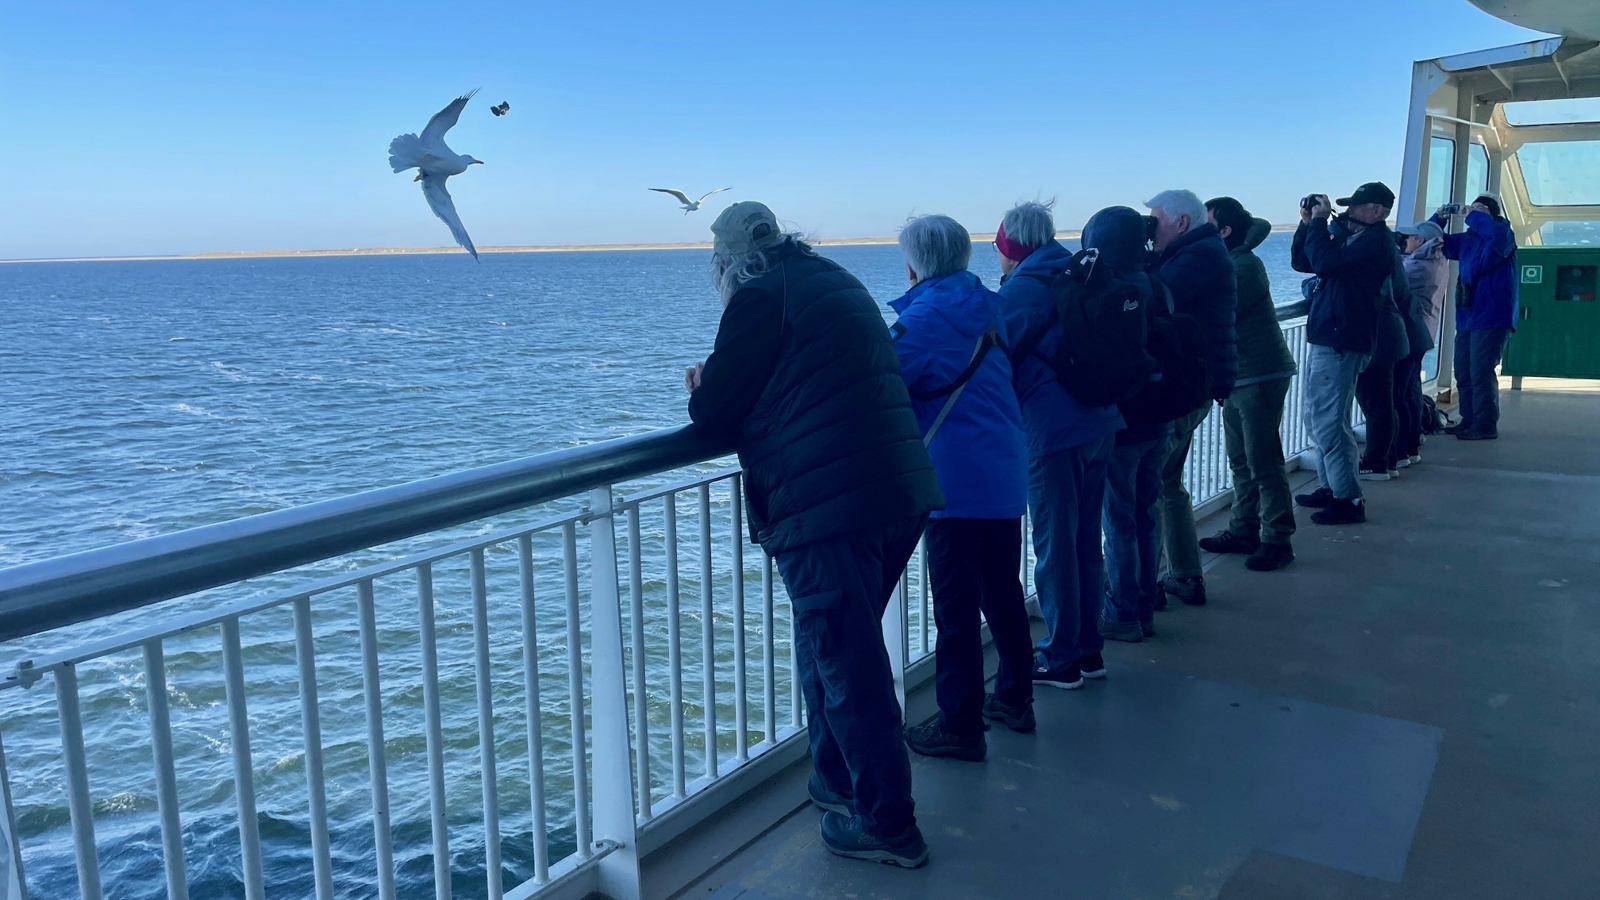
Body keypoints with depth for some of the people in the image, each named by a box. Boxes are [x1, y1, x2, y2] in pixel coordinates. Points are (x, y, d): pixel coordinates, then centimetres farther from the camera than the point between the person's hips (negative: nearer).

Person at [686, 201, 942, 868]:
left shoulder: (759, 297, -6)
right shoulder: (837, 282, 20)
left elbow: (714, 417, -4)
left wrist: (703, 391, 19)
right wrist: (724, 394, 24)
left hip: (827, 508, -9)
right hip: (904, 492, 9)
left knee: (845, 663, 2)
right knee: (837, 647, 23)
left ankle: (887, 824, 13)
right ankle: (838, 777, 37)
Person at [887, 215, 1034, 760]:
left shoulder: (924, 317, -12)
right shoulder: (988, 307, 11)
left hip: (957, 479, -8)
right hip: (1006, 472, 8)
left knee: (955, 605, -1)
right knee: (1003, 591, 19)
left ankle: (961, 726, 6)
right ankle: (1015, 699, 31)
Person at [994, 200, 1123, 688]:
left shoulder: (1022, 287, -12)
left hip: (1052, 429, -8)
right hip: (1099, 422, 8)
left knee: (1054, 544, 1)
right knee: (1086, 539, 16)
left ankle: (1060, 658, 10)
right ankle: (1088, 648, 25)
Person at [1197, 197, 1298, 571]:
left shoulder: (1243, 266, -16)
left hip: (1260, 376, -10)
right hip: (1236, 377, 10)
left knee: (1264, 463, -6)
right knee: (1241, 461, 15)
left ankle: (1277, 541, 1)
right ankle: (1244, 530, 24)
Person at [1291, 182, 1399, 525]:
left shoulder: (1377, 242, -13)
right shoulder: (1348, 236, 17)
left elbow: (1325, 263, -25)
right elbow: (1301, 262, 20)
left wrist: (1319, 221, -14)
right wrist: (1308, 223, 9)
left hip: (1341, 344, -10)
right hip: (1325, 339, 10)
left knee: (1328, 423, -10)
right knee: (1319, 419, 17)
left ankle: (1349, 500, -5)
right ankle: (1330, 487, 26)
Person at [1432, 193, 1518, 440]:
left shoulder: (1503, 234, -3)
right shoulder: (1466, 239, 16)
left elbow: (1499, 235, -28)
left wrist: (1473, 216, -16)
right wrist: (1439, 220, 7)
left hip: (1491, 318, -8)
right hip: (1466, 318, 8)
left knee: (1481, 373, -10)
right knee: (1464, 373, 10)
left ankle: (1486, 425, -5)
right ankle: (1469, 421, 18)